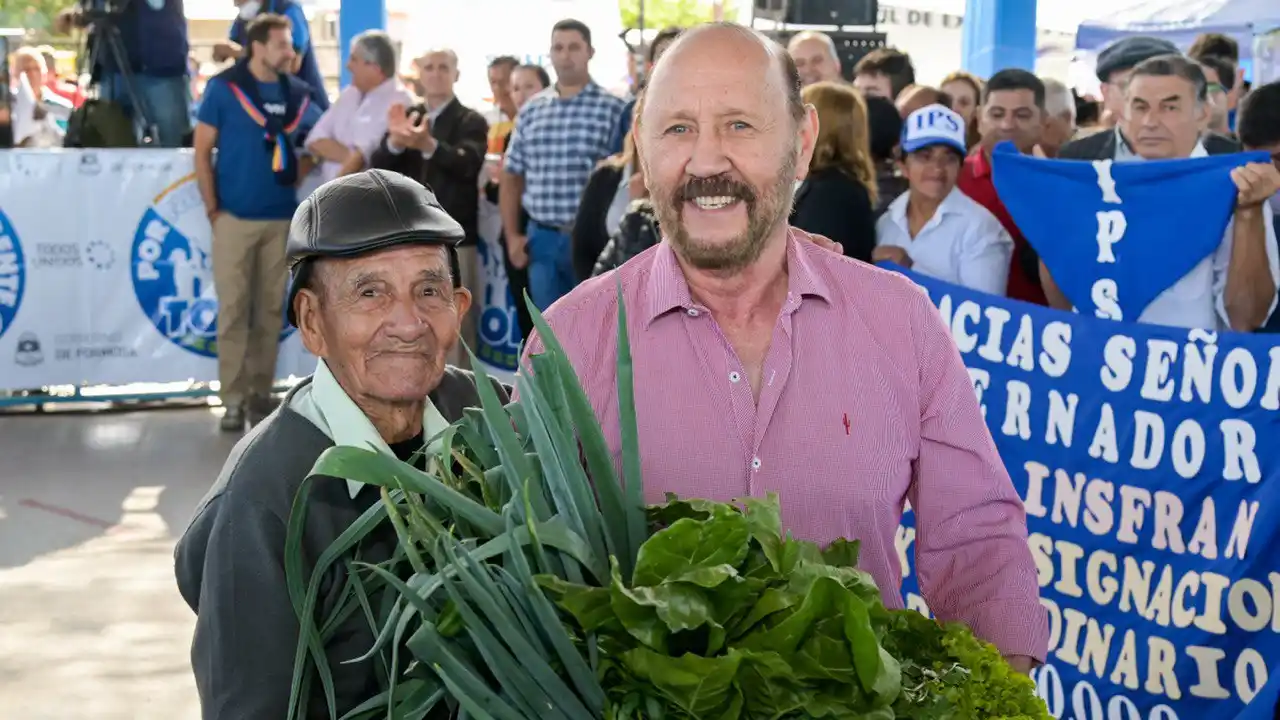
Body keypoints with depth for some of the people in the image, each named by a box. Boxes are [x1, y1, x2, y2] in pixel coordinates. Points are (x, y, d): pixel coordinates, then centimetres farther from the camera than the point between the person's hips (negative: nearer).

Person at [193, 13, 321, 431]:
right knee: (233, 310, -1)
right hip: (235, 217, -3)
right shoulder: (224, 87, -3)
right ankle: (233, 399, 4)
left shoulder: (297, 94, 5)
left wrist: (296, 176, 6)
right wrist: (212, 209, -6)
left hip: (281, 218, 3)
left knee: (271, 310, 7)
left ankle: (261, 394, 15)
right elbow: (202, 150, -2)